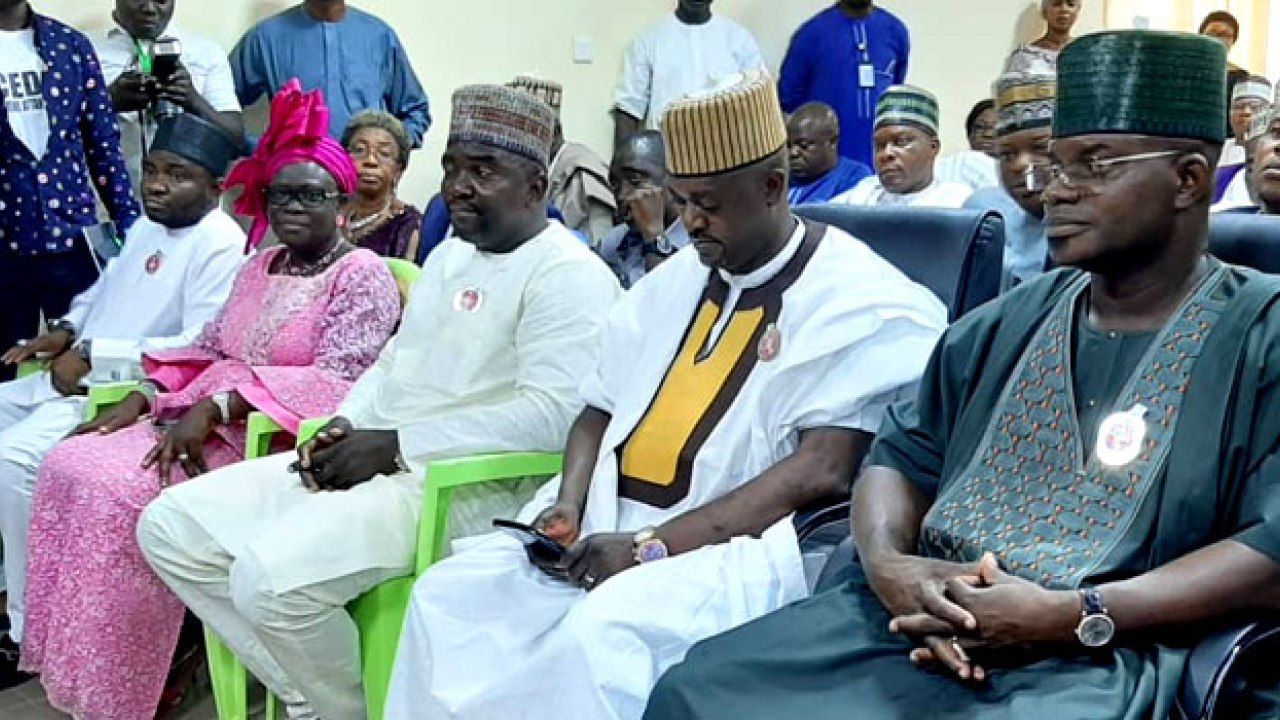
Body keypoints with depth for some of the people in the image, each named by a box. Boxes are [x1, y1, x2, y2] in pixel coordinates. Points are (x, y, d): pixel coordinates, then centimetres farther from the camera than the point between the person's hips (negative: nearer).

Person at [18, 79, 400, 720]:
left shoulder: (363, 274, -7)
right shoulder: (259, 266, 18)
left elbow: (335, 379, -19)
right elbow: (204, 349, 19)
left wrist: (214, 407, -24)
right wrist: (142, 398, 1)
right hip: (204, 424, 8)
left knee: (121, 492, -25)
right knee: (69, 466, -8)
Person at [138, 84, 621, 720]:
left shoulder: (568, 274, -11)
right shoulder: (450, 254, 20)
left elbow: (552, 416, -22)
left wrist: (394, 446, -19)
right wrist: (343, 428, 2)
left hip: (466, 485, -10)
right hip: (371, 462, 10)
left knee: (270, 574, -30)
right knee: (171, 525, 2)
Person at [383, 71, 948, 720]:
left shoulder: (862, 305, -7)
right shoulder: (673, 281, 16)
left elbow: (823, 471, -17)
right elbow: (601, 411, 17)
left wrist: (652, 546, -21)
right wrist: (571, 502, -4)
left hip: (737, 544, -7)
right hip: (610, 524, 7)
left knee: (603, 632, -33)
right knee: (450, 593, -10)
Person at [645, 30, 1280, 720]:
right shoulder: (1000, 327, 18)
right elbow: (905, 455, 15)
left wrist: (1072, 615, -18)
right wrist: (887, 564, -8)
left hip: (1100, 656, -5)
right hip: (919, 614, 6)